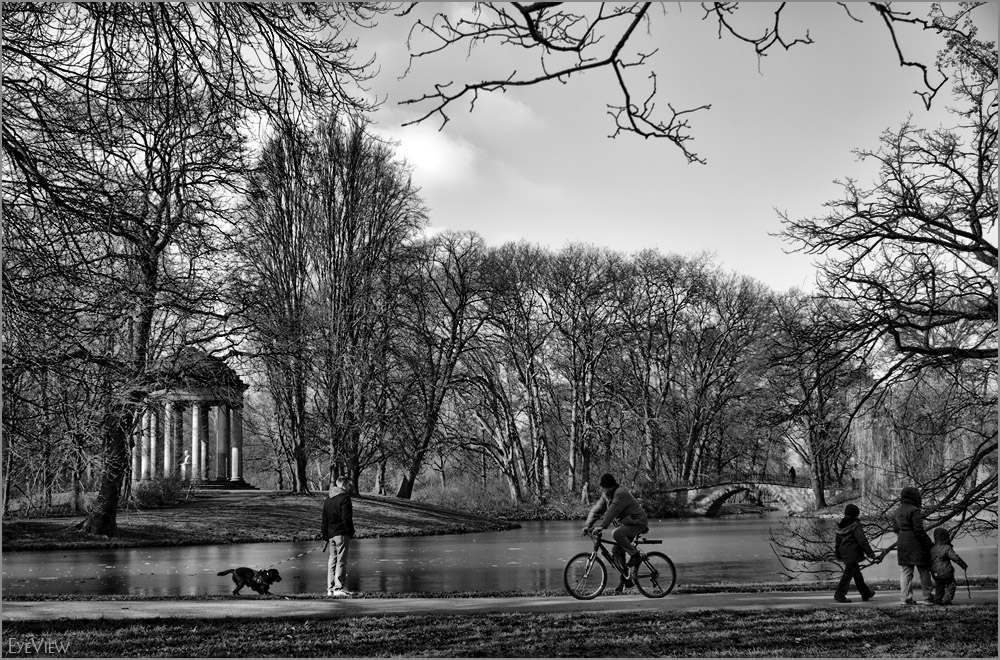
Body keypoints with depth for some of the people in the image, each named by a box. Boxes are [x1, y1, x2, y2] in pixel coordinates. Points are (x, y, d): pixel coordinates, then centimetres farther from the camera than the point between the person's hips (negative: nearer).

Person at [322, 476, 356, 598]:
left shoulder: (328, 500, 15)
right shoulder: (344, 498, -9)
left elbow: (324, 520, 17)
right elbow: (346, 518, -16)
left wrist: (325, 537, 20)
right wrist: (351, 533, -6)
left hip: (331, 534, 7)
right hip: (342, 534, -7)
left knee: (332, 560, 11)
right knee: (341, 561, -5)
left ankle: (330, 589, 11)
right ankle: (339, 589, -8)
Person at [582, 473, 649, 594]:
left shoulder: (621, 494, -23)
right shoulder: (606, 496, 6)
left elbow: (613, 511, -33)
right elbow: (596, 509, 3)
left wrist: (601, 526, -39)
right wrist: (588, 525, -9)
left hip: (637, 521, -9)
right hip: (627, 523, 9)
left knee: (617, 534, -32)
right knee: (617, 552, 1)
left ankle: (636, 555, -14)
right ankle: (625, 580, 9)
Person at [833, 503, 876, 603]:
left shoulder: (840, 526, 8)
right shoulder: (855, 525, -15)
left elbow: (837, 541, 14)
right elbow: (862, 540, -16)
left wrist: (838, 554, 23)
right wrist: (870, 553, -9)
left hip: (844, 553, 8)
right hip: (853, 554, -8)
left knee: (857, 574, 19)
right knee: (848, 574, -4)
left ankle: (866, 593, 30)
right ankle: (839, 594, -5)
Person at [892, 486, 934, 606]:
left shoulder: (898, 510, 11)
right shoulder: (914, 511, -14)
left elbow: (895, 528, 16)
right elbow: (919, 530, -17)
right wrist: (928, 543, -10)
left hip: (901, 542, 7)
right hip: (915, 544, -7)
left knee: (905, 571, 9)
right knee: (923, 571, 4)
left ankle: (905, 598, 6)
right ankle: (928, 598, 7)